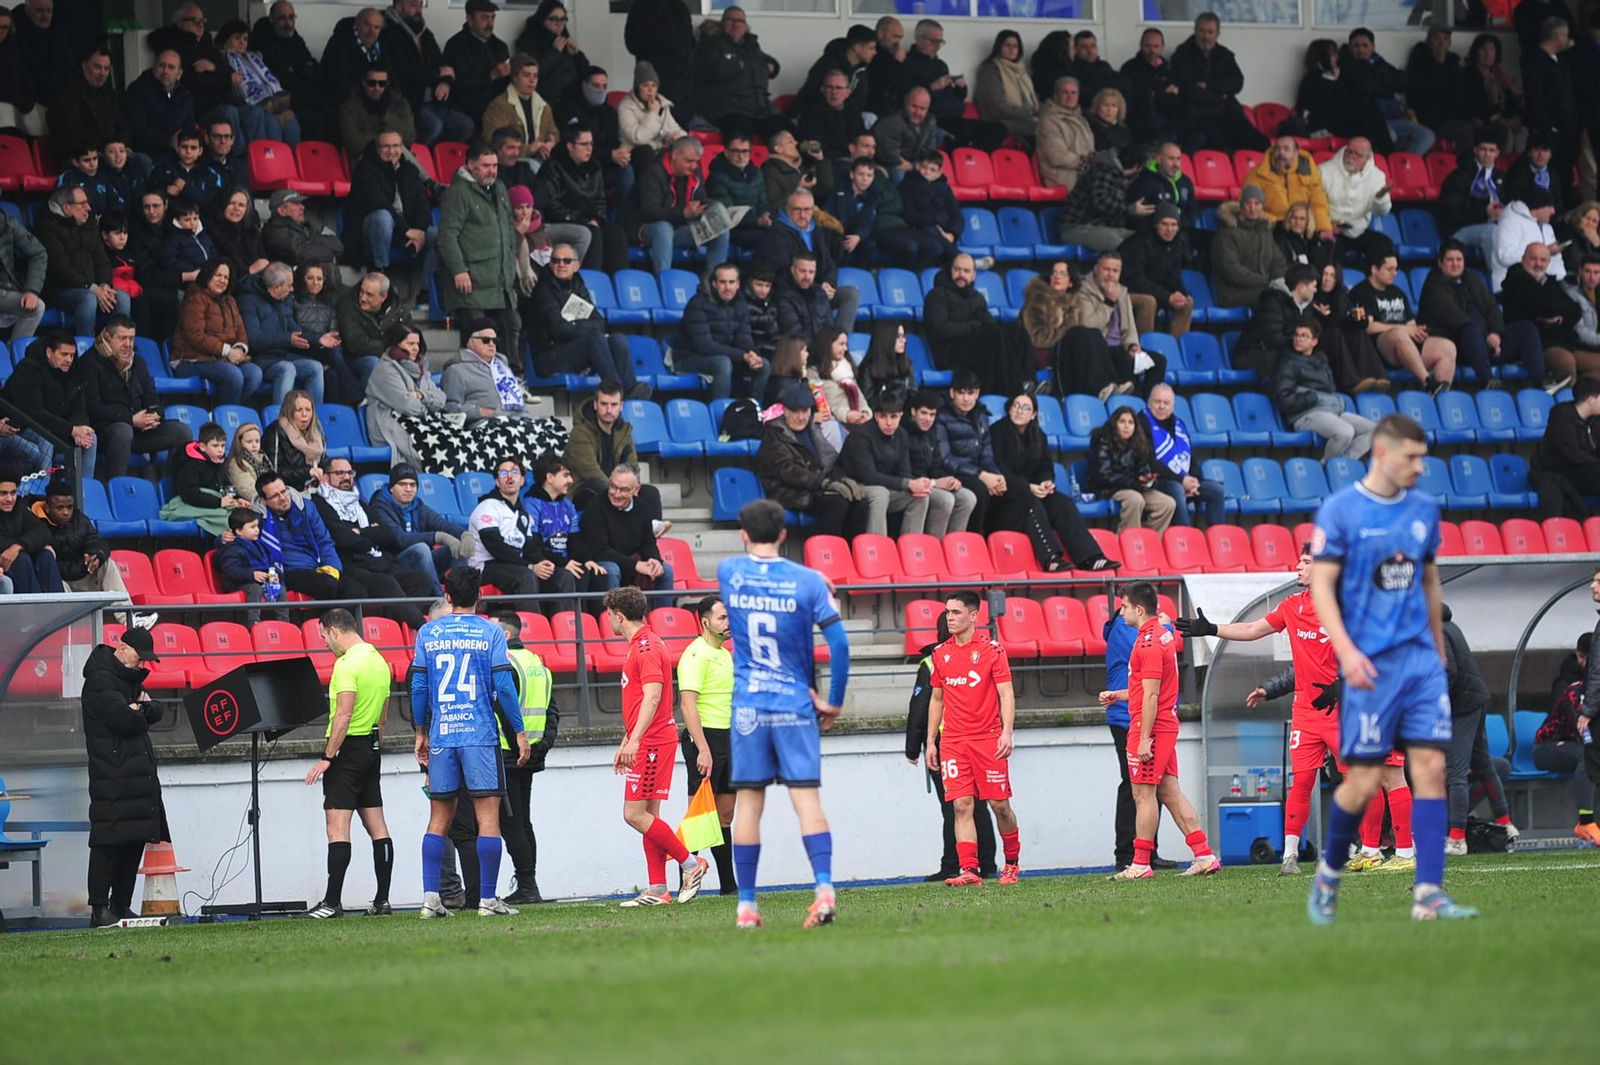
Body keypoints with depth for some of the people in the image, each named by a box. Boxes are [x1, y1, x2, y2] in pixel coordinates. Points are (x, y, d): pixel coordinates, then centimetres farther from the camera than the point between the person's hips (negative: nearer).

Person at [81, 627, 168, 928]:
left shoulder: (129, 679, 21)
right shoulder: (100, 679, -10)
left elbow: (157, 713, 16)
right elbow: (124, 719, -20)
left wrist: (142, 707, -5)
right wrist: (140, 714, 0)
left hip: (139, 775, 9)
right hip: (112, 776, -9)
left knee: (135, 840, 9)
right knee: (109, 841, -11)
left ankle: (121, 906, 14)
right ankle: (99, 910, -11)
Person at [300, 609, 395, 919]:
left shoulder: (347, 664, -14)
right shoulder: (379, 661, 14)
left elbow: (344, 715, -21)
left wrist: (326, 758, -19)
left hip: (348, 746, -9)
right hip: (372, 747, 9)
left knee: (338, 826, -10)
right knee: (377, 826, 9)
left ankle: (333, 902, -13)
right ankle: (382, 900, 9)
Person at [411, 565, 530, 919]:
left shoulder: (428, 633, 6)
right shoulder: (491, 632, -2)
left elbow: (418, 686, 7)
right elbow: (504, 686, -6)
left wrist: (421, 733, 18)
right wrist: (520, 732, 1)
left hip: (441, 737, 3)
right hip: (481, 736, -3)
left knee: (439, 819, 9)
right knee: (488, 816, -1)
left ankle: (430, 897, 0)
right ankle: (487, 899, -5)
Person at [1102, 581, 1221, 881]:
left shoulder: (1149, 643, -16)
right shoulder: (1164, 634, 15)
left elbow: (1151, 696, -19)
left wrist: (1144, 739, -20)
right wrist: (1117, 695, 25)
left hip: (1149, 727, -10)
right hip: (1167, 726, 10)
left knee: (1143, 794, -4)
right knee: (1170, 793, 9)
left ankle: (1140, 864, -1)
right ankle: (1204, 855, 6)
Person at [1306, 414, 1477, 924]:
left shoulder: (1424, 510, 10)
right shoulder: (1340, 510, -6)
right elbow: (1321, 585, -8)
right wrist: (1346, 650, -19)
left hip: (1421, 659, 5)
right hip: (1371, 665, -5)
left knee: (1431, 767, -6)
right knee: (1365, 781, -3)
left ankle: (1429, 894, -9)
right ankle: (1329, 875, 21)